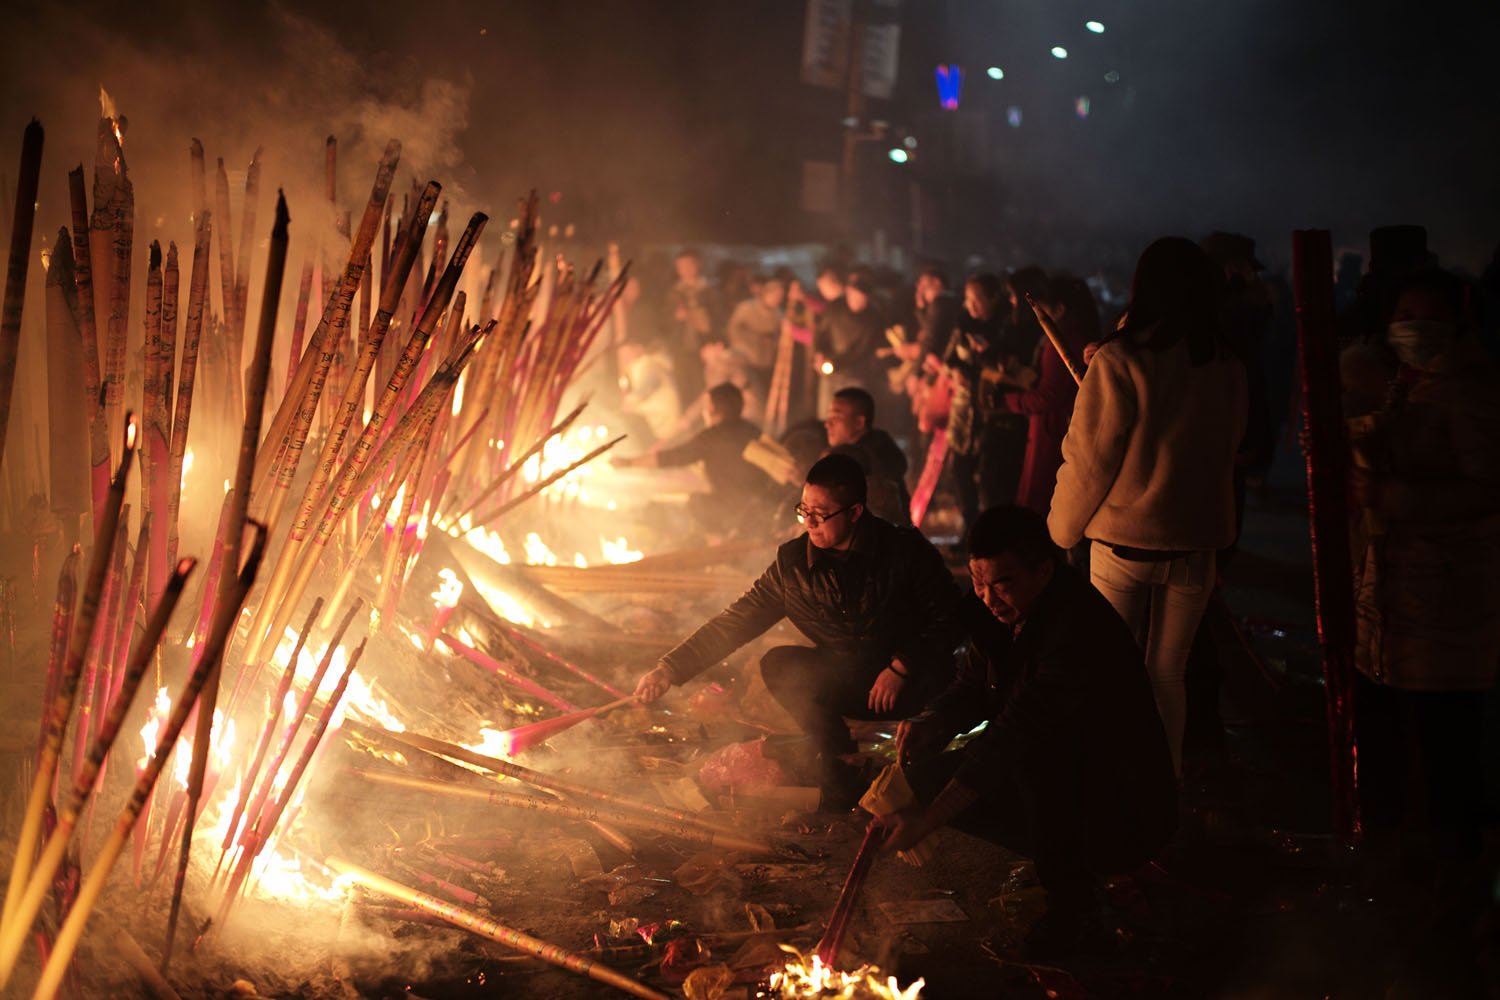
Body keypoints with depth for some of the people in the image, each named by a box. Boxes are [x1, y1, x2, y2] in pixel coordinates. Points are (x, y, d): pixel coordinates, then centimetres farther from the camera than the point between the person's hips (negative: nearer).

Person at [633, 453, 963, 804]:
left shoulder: (904, 549, -11)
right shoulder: (792, 563, -2)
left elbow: (948, 617, -8)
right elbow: (736, 620, 2)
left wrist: (902, 667, -21)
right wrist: (670, 668, -3)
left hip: (911, 676, -3)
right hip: (844, 683, 3)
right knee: (778, 664, -21)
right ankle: (838, 760, -7)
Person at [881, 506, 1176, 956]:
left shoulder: (1080, 629, -31)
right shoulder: (997, 609, -4)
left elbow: (1015, 734, -35)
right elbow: (972, 689, 8)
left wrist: (929, 818, -36)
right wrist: (928, 725, -17)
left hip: (1119, 808, -8)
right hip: (1048, 777, 9)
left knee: (1033, 758, -37)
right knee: (925, 775, -3)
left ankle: (1069, 889, -12)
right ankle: (1054, 856, 7)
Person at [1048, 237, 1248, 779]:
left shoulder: (1119, 362, -13)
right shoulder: (1227, 367, -2)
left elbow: (1088, 456, -7)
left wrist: (1062, 525, 7)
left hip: (1123, 538, -3)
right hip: (1196, 538, 3)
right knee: (1168, 671, 14)